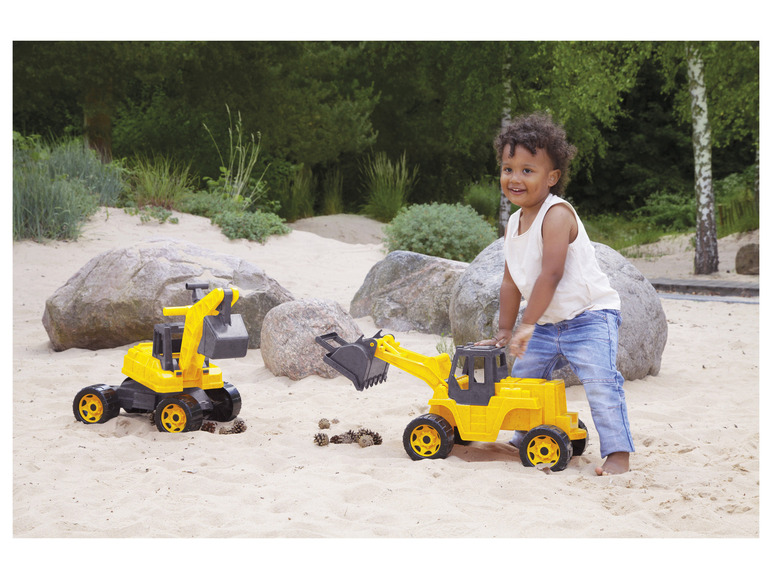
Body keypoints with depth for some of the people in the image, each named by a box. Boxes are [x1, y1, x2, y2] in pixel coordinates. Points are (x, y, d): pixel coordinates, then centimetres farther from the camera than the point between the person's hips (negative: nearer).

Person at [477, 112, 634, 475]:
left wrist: (526, 325, -27)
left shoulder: (557, 214, -19)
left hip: (591, 314, -9)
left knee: (600, 381, -22)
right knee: (523, 373, 15)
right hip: (548, 323, 9)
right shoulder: (514, 224, 7)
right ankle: (524, 439, 32)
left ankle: (617, 454, -18)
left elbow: (551, 274, -27)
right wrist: (504, 332, 13)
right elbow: (512, 283, 14)